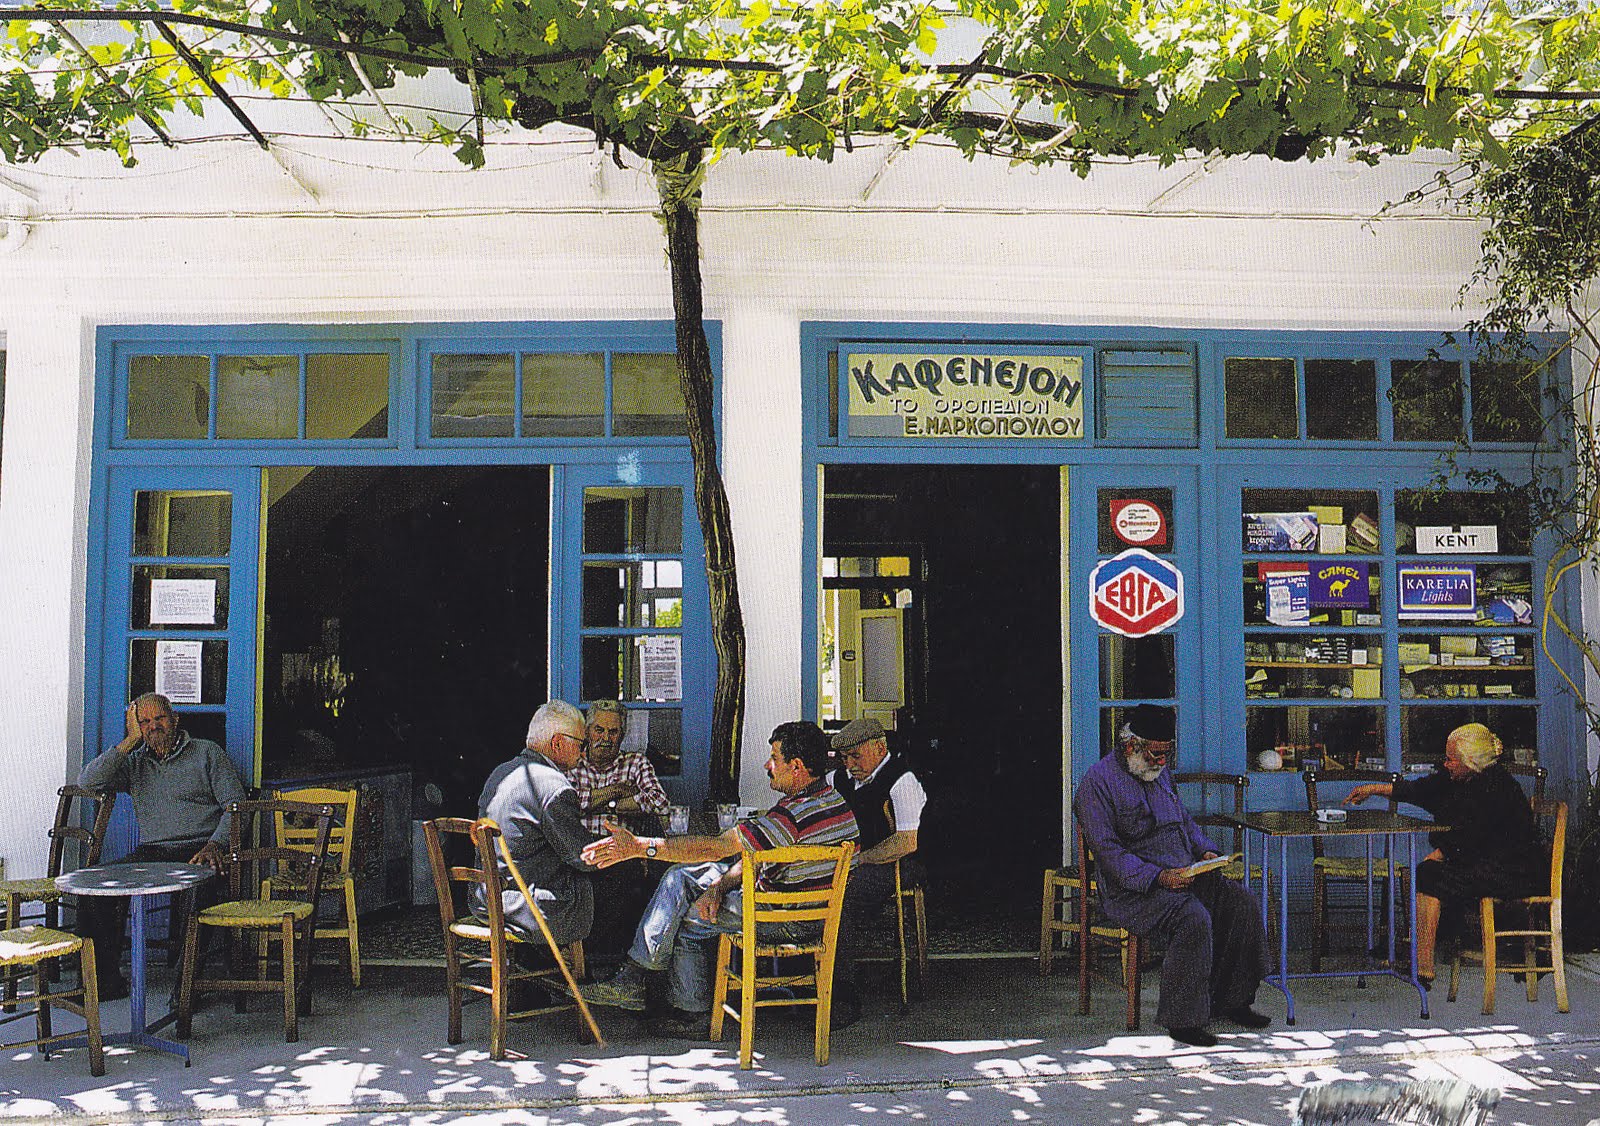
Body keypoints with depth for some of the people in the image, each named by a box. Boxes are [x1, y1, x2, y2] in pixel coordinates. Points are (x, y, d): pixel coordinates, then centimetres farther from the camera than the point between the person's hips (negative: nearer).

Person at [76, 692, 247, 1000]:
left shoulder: (207, 753, 10)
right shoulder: (134, 762, 20)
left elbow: (237, 805, 1)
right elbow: (88, 781, 3)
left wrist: (215, 845, -16)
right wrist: (129, 742, 1)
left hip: (198, 848, -4)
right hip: (151, 852, 4)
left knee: (197, 888, -37)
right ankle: (107, 978, -12)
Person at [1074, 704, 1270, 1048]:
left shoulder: (1160, 773, 17)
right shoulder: (1098, 782, -10)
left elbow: (1185, 820, 28)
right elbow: (1107, 850, -16)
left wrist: (1205, 851, 7)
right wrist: (1157, 877, -26)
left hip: (1184, 875, 8)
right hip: (1131, 890, -8)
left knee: (1243, 904, -11)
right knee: (1193, 918, -32)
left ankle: (1233, 1000, 0)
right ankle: (1183, 1019, -21)